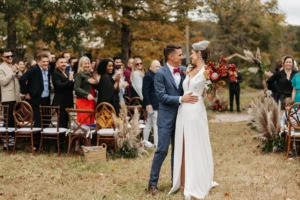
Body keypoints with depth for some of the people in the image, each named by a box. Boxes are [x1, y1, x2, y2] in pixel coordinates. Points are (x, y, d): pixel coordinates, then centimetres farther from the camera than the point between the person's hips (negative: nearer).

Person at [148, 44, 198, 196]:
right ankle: (153, 182, 6)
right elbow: (161, 96, -16)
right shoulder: (160, 73, -11)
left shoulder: (183, 69, 5)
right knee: (162, 149, -5)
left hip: (181, 116, 5)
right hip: (166, 117, -5)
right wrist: (181, 99, -23)